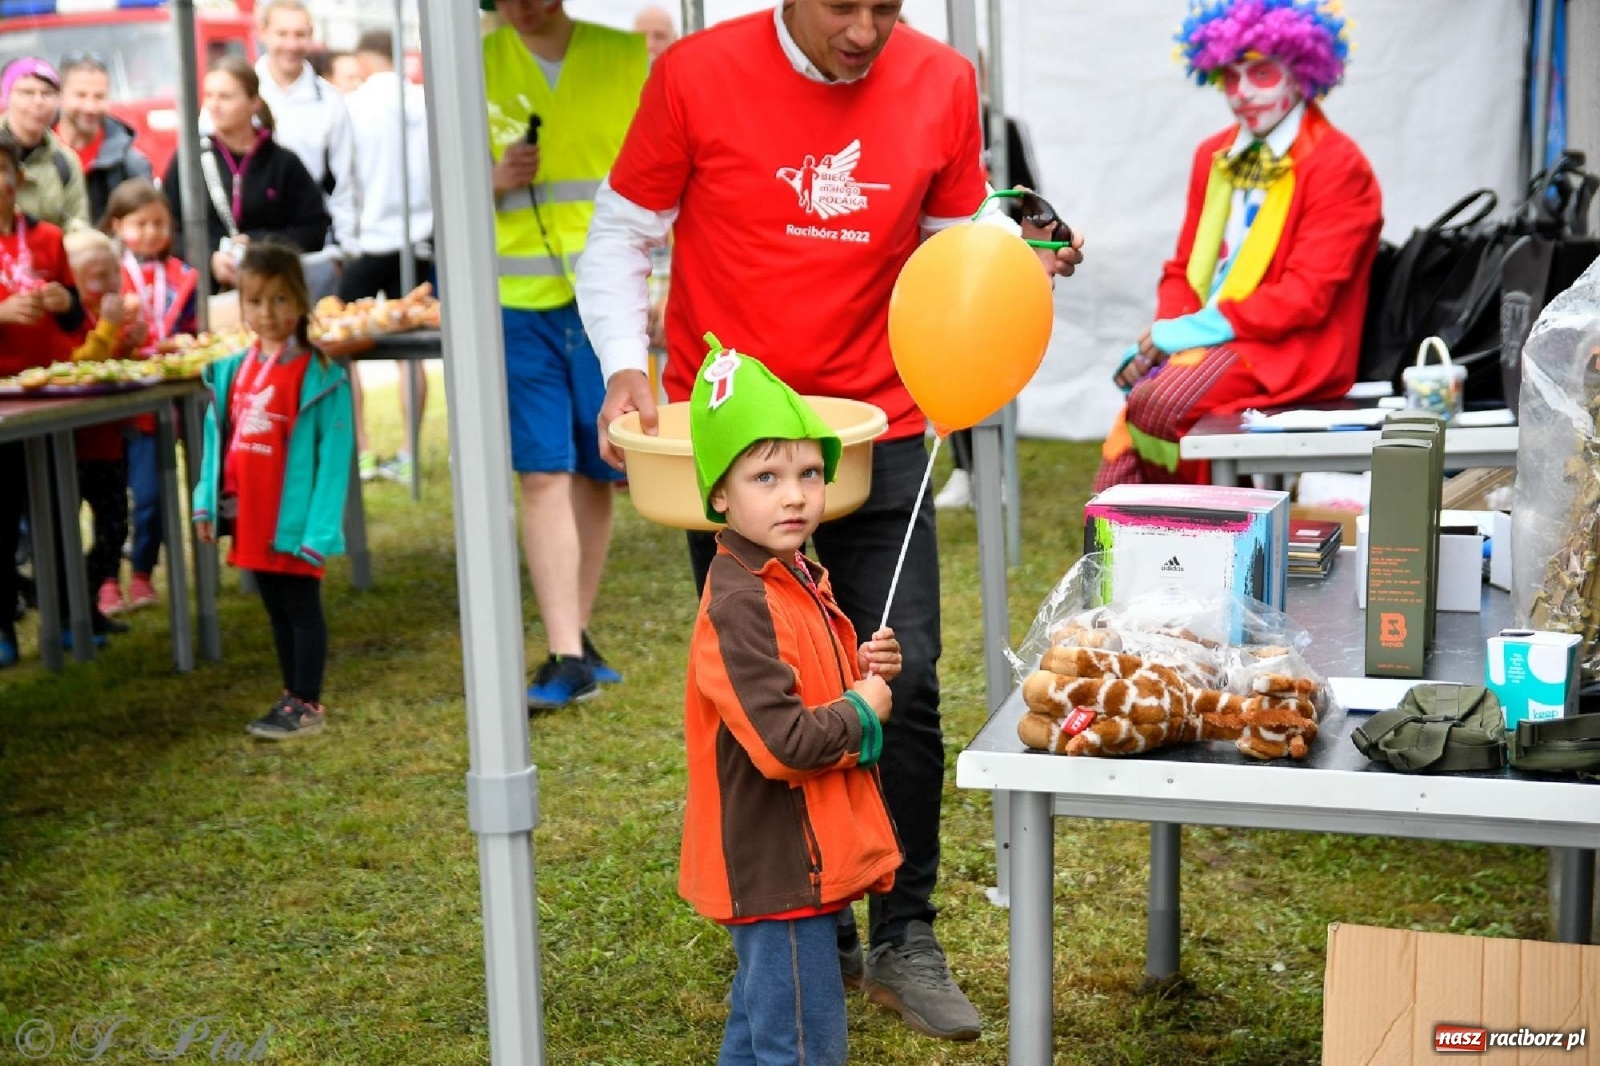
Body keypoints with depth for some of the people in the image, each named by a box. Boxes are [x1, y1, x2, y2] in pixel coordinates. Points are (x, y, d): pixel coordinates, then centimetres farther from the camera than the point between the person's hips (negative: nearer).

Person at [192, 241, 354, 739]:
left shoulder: (320, 376, -13)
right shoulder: (233, 370, 5)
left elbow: (334, 455, -14)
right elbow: (219, 439, 11)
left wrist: (320, 527, -18)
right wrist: (207, 502, 6)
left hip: (294, 519, -6)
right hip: (250, 517, 7)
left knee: (302, 607, 3)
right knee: (277, 609, 16)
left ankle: (308, 705, 12)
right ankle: (293, 696, 28)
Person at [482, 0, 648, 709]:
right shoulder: (476, 67, 5)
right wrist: (497, 179, -11)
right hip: (519, 302, 0)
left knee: (594, 472, 7)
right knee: (544, 474, -6)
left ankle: (575, 639, 22)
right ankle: (567, 655, -5)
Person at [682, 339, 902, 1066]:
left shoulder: (798, 581, 7)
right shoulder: (739, 608, -24)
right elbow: (782, 744, -29)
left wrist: (864, 672, 1)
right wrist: (863, 712, -14)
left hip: (788, 862, 10)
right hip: (779, 868, -10)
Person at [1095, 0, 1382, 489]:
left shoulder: (1338, 165, -6)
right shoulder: (1214, 156, 15)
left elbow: (1306, 295, -14)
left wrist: (1195, 329, -18)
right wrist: (1164, 334, -5)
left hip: (1288, 349, -6)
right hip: (1203, 343, 6)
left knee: (1156, 403, -29)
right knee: (1122, 458, -14)